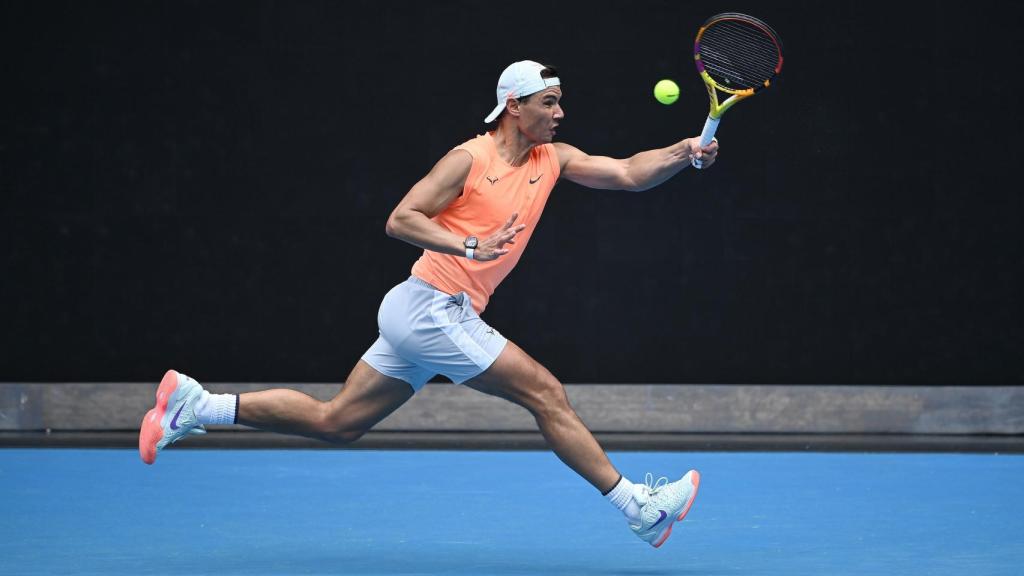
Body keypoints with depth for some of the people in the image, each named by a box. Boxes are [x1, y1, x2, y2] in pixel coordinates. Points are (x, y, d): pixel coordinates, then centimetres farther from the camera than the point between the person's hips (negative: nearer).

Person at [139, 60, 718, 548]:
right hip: (430, 305, -8)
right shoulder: (469, 159, -9)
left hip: (427, 317, 8)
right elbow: (401, 219, -11)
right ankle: (638, 506, -4)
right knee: (546, 392, -9)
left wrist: (686, 152, -11)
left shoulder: (553, 158, 12)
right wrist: (472, 246, -24)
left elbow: (627, 173, 6)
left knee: (334, 422, 9)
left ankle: (196, 405, 13)